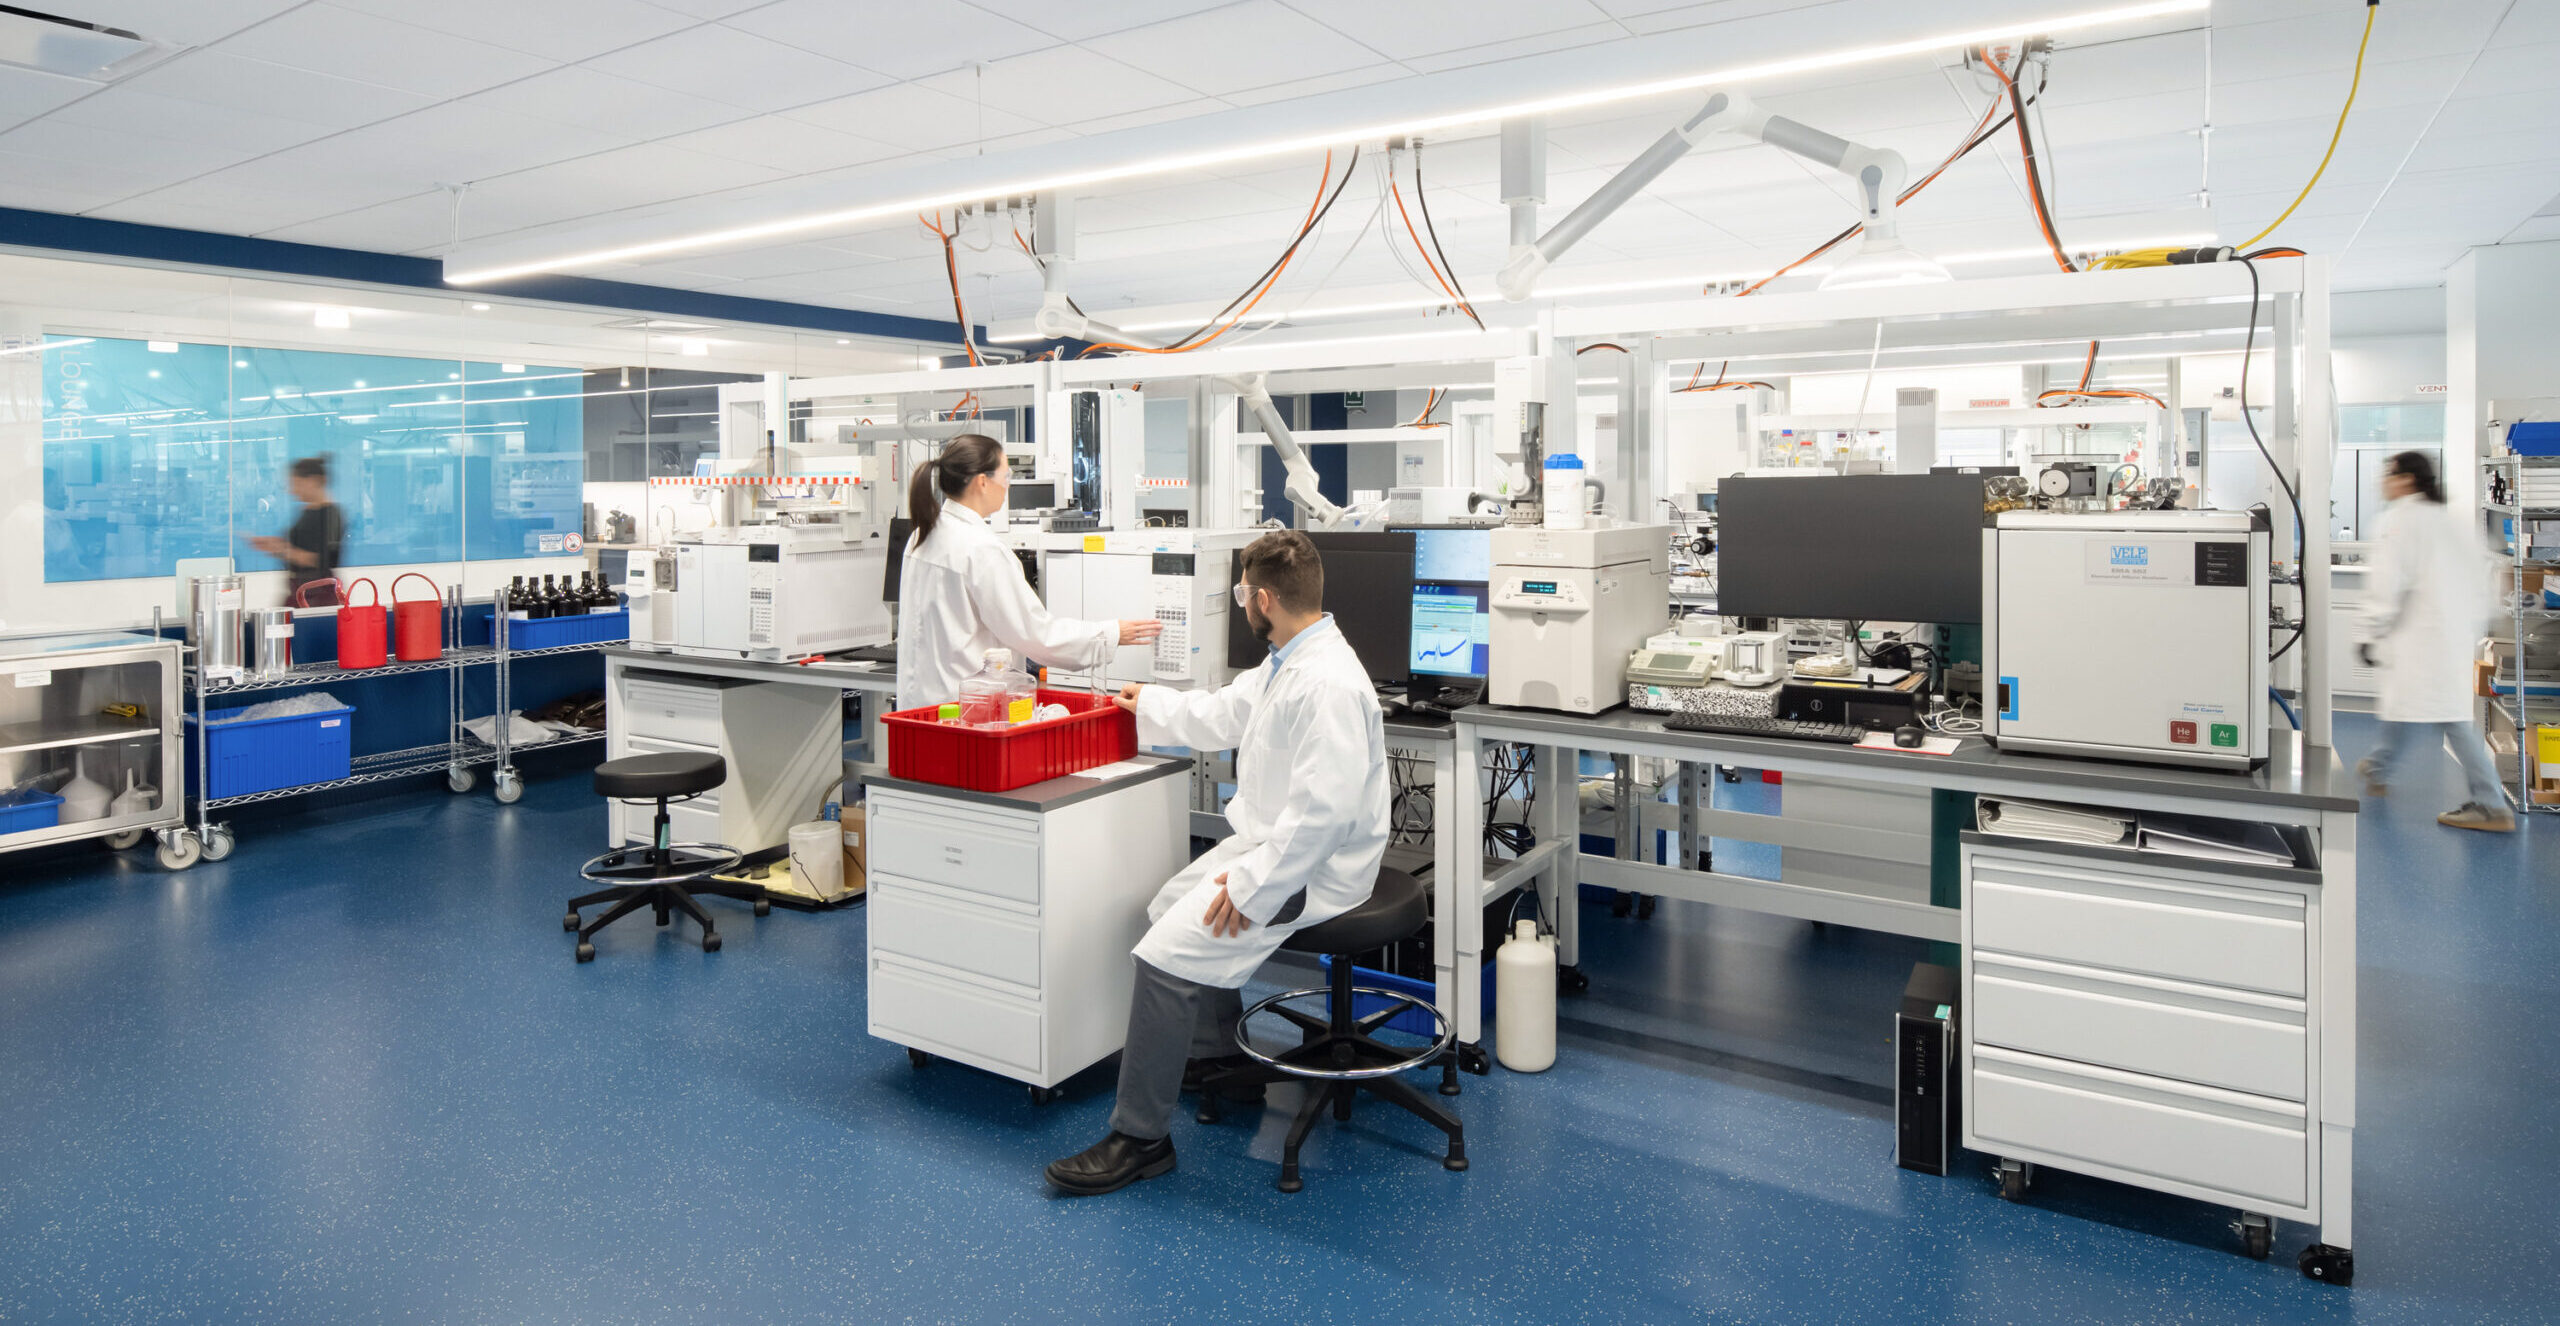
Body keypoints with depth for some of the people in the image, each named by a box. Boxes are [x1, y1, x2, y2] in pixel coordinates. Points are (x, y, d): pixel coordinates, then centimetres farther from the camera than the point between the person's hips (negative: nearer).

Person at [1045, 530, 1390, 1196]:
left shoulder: (1328, 685, -27)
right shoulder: (1287, 663, 7)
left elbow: (1322, 810, -31)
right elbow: (1224, 714, 25)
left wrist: (1251, 883, -26)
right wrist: (1148, 705, 37)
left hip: (1312, 866, -11)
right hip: (1268, 841, 11)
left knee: (1167, 954, -20)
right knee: (1170, 904, 26)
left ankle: (1140, 1138, -7)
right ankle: (1218, 1047, 44)